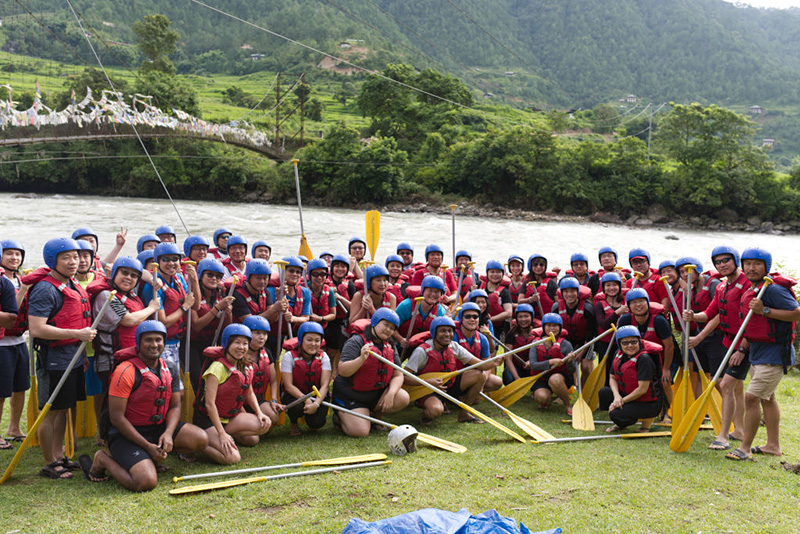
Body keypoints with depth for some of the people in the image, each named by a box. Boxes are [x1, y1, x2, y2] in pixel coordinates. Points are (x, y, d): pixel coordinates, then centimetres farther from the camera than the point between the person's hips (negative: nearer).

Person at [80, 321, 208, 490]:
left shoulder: (170, 370, 5)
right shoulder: (125, 371, -16)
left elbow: (175, 406, 9)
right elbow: (116, 417, -17)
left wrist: (168, 433, -14)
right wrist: (148, 446, -19)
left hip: (159, 428, 7)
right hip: (126, 433, -6)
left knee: (201, 439, -12)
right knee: (146, 482, -27)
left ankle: (152, 457, 7)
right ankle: (103, 459, 2)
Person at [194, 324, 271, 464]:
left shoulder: (244, 367, 4)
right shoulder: (218, 367, -20)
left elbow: (249, 393, 18)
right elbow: (209, 403, -23)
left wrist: (259, 413, -1)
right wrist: (221, 434, -25)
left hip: (231, 416, 7)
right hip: (208, 420, -7)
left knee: (265, 424, -12)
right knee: (232, 458, -24)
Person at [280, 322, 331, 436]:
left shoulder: (323, 357, -4)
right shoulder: (289, 356, -11)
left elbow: (325, 385, -12)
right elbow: (288, 385, -17)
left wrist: (316, 403, -29)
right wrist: (306, 400, -31)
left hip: (317, 396, 1)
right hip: (295, 395, -1)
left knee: (317, 422, -26)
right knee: (298, 407, -36)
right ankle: (294, 424, 1)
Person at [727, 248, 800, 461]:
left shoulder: (774, 289, -19)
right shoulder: (750, 290, 10)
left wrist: (765, 310, -28)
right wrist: (742, 348, 18)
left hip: (774, 353, -10)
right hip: (757, 352, 10)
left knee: (752, 397, -12)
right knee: (767, 398, 18)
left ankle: (745, 447, -2)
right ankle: (773, 445, 31)